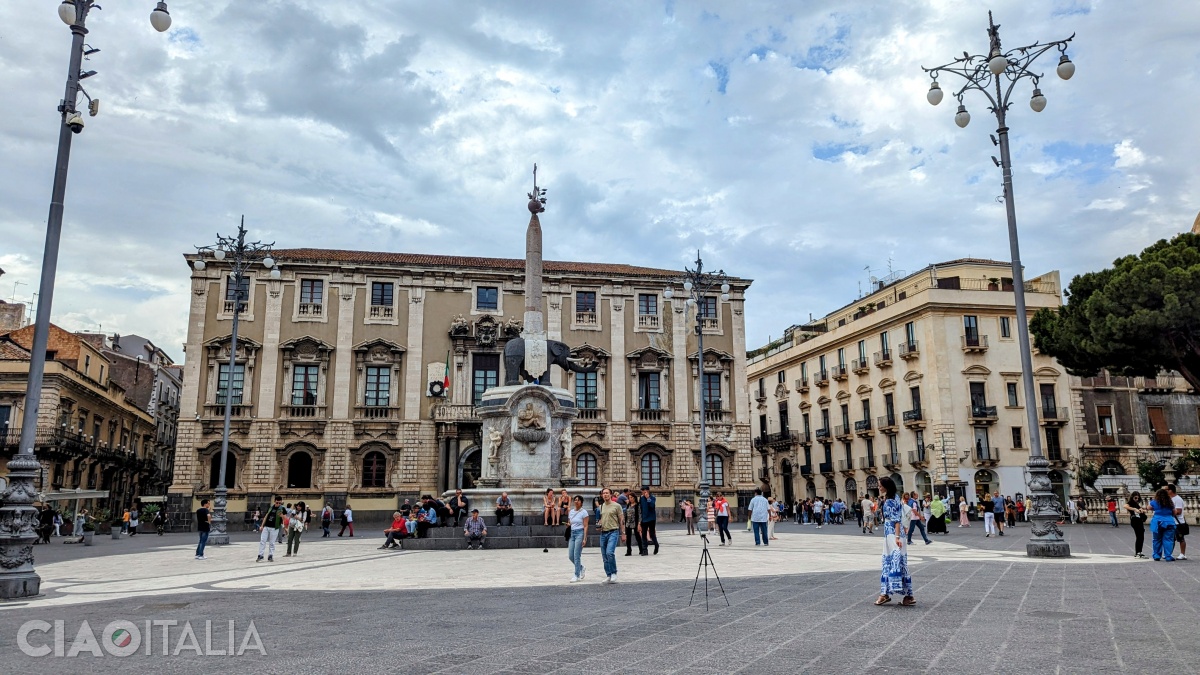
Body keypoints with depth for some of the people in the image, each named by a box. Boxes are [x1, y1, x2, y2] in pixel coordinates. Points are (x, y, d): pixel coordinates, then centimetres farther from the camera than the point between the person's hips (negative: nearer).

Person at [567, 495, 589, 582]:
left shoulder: (583, 512, -5)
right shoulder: (570, 512, 12)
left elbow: (585, 526, -7)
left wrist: (584, 538, -14)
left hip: (580, 533, -6)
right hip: (572, 533, 6)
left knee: (576, 555, -7)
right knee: (570, 556, 5)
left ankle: (577, 575, 2)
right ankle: (581, 568, 30)